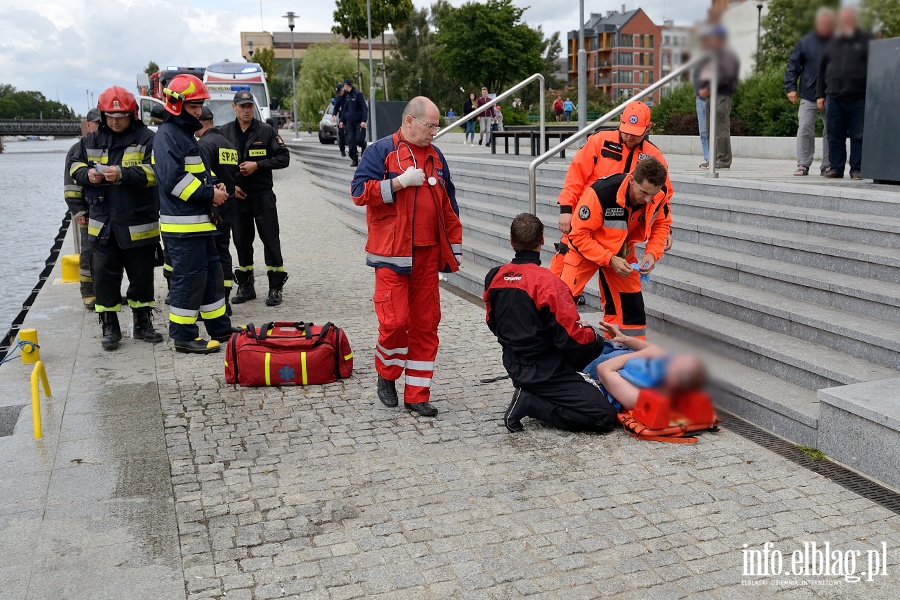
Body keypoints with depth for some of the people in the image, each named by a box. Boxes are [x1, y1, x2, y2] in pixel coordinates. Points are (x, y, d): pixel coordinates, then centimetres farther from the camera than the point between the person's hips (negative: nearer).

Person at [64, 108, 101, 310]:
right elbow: (71, 183, -2)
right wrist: (77, 211, -10)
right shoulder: (78, 150, 2)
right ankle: (89, 294, 2)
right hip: (87, 212, -3)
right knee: (88, 252, -3)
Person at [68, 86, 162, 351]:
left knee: (142, 275, 9)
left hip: (139, 224, -3)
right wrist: (87, 174, -6)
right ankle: (110, 327, 15)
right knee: (104, 275, 3)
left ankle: (143, 323, 25)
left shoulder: (146, 138, -5)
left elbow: (154, 172, -16)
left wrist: (123, 174, -29)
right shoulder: (91, 141, 10)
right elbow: (75, 166, 16)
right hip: (102, 222, 3)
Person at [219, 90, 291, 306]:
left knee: (271, 239, -2)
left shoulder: (266, 131, 0)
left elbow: (284, 158, -2)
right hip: (236, 195, 2)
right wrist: (229, 185, -2)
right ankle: (245, 286, 20)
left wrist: (257, 164, -12)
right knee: (241, 240, 9)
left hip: (263, 194, -2)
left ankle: (276, 287, 5)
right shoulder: (223, 133, 5)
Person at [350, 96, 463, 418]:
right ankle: (386, 375, 19)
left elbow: (448, 207, 19)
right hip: (392, 254, -5)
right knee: (394, 320, -10)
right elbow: (359, 191, -11)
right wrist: (400, 181, -17)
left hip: (428, 255, 5)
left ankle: (417, 394, 15)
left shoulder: (435, 156, 15)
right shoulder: (382, 150, -1)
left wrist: (454, 248, 16)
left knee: (426, 324, 5)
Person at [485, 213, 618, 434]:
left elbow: (493, 324, 12)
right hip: (543, 371, -8)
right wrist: (594, 336, 1)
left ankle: (531, 391, 14)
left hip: (514, 364, 8)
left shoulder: (494, 277, -1)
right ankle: (531, 403, -9)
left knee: (595, 344, 25)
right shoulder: (546, 281, -22)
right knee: (604, 418, -8)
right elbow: (571, 336, -20)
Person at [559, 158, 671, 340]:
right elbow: (579, 235, -28)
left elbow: (662, 224, 0)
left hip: (622, 253, 5)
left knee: (633, 304, 5)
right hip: (584, 248, -4)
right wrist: (610, 260, -32)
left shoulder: (658, 197, -21)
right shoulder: (600, 192, -36)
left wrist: (652, 252, -17)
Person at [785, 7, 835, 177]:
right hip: (808, 96, -1)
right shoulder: (806, 42, 3)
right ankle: (803, 164, 1)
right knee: (805, 129, -5)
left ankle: (828, 165, 12)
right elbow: (792, 65, 6)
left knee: (831, 131, 4)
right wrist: (791, 87, -3)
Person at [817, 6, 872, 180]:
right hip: (834, 99, 3)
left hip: (859, 100, -3)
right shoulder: (833, 43, 16)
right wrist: (820, 95, 10)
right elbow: (822, 70, 18)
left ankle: (857, 169, 5)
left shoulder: (866, 41, 6)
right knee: (835, 136, 4)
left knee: (858, 136, 0)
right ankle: (836, 168, 11)